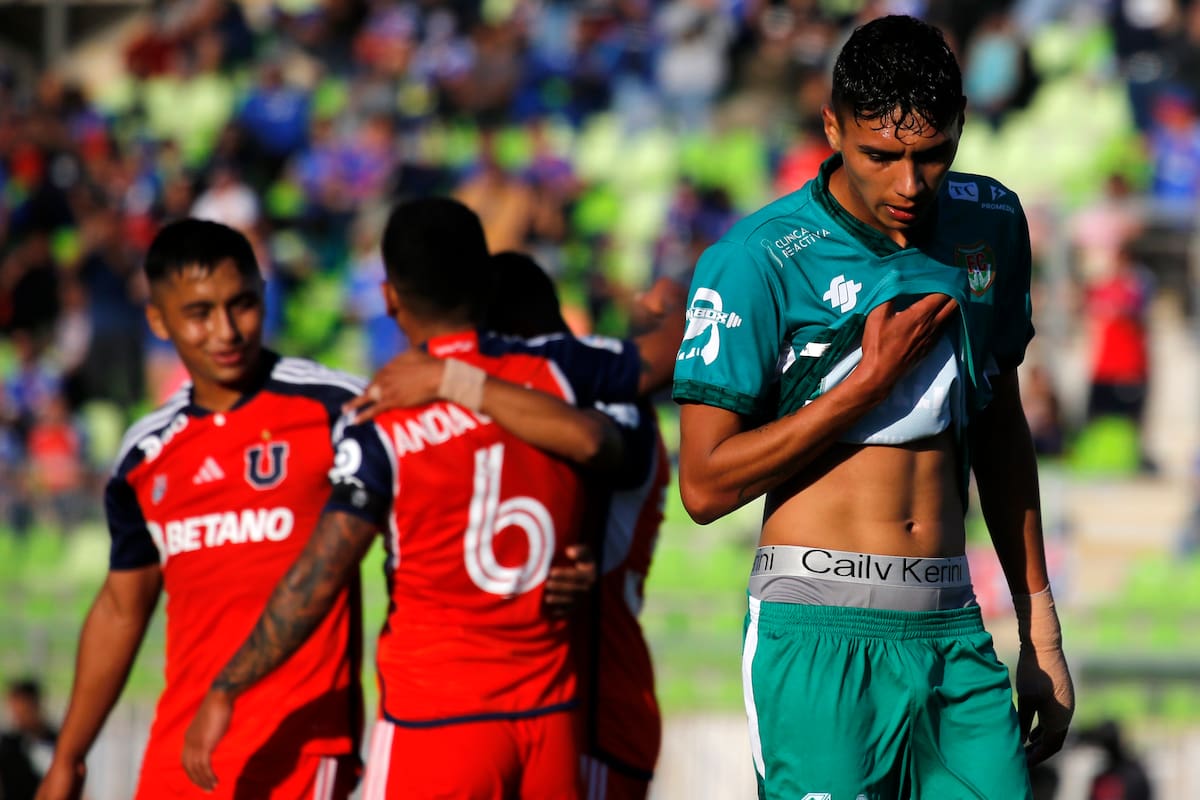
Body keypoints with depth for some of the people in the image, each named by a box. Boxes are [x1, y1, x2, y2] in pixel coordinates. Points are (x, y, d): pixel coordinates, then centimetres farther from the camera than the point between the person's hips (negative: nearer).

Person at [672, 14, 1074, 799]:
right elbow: (706, 484, -9)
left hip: (955, 631, 5)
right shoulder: (760, 260, -7)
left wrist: (1040, 630, 22)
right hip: (822, 641, -5)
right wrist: (873, 381, -10)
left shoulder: (990, 225, 11)